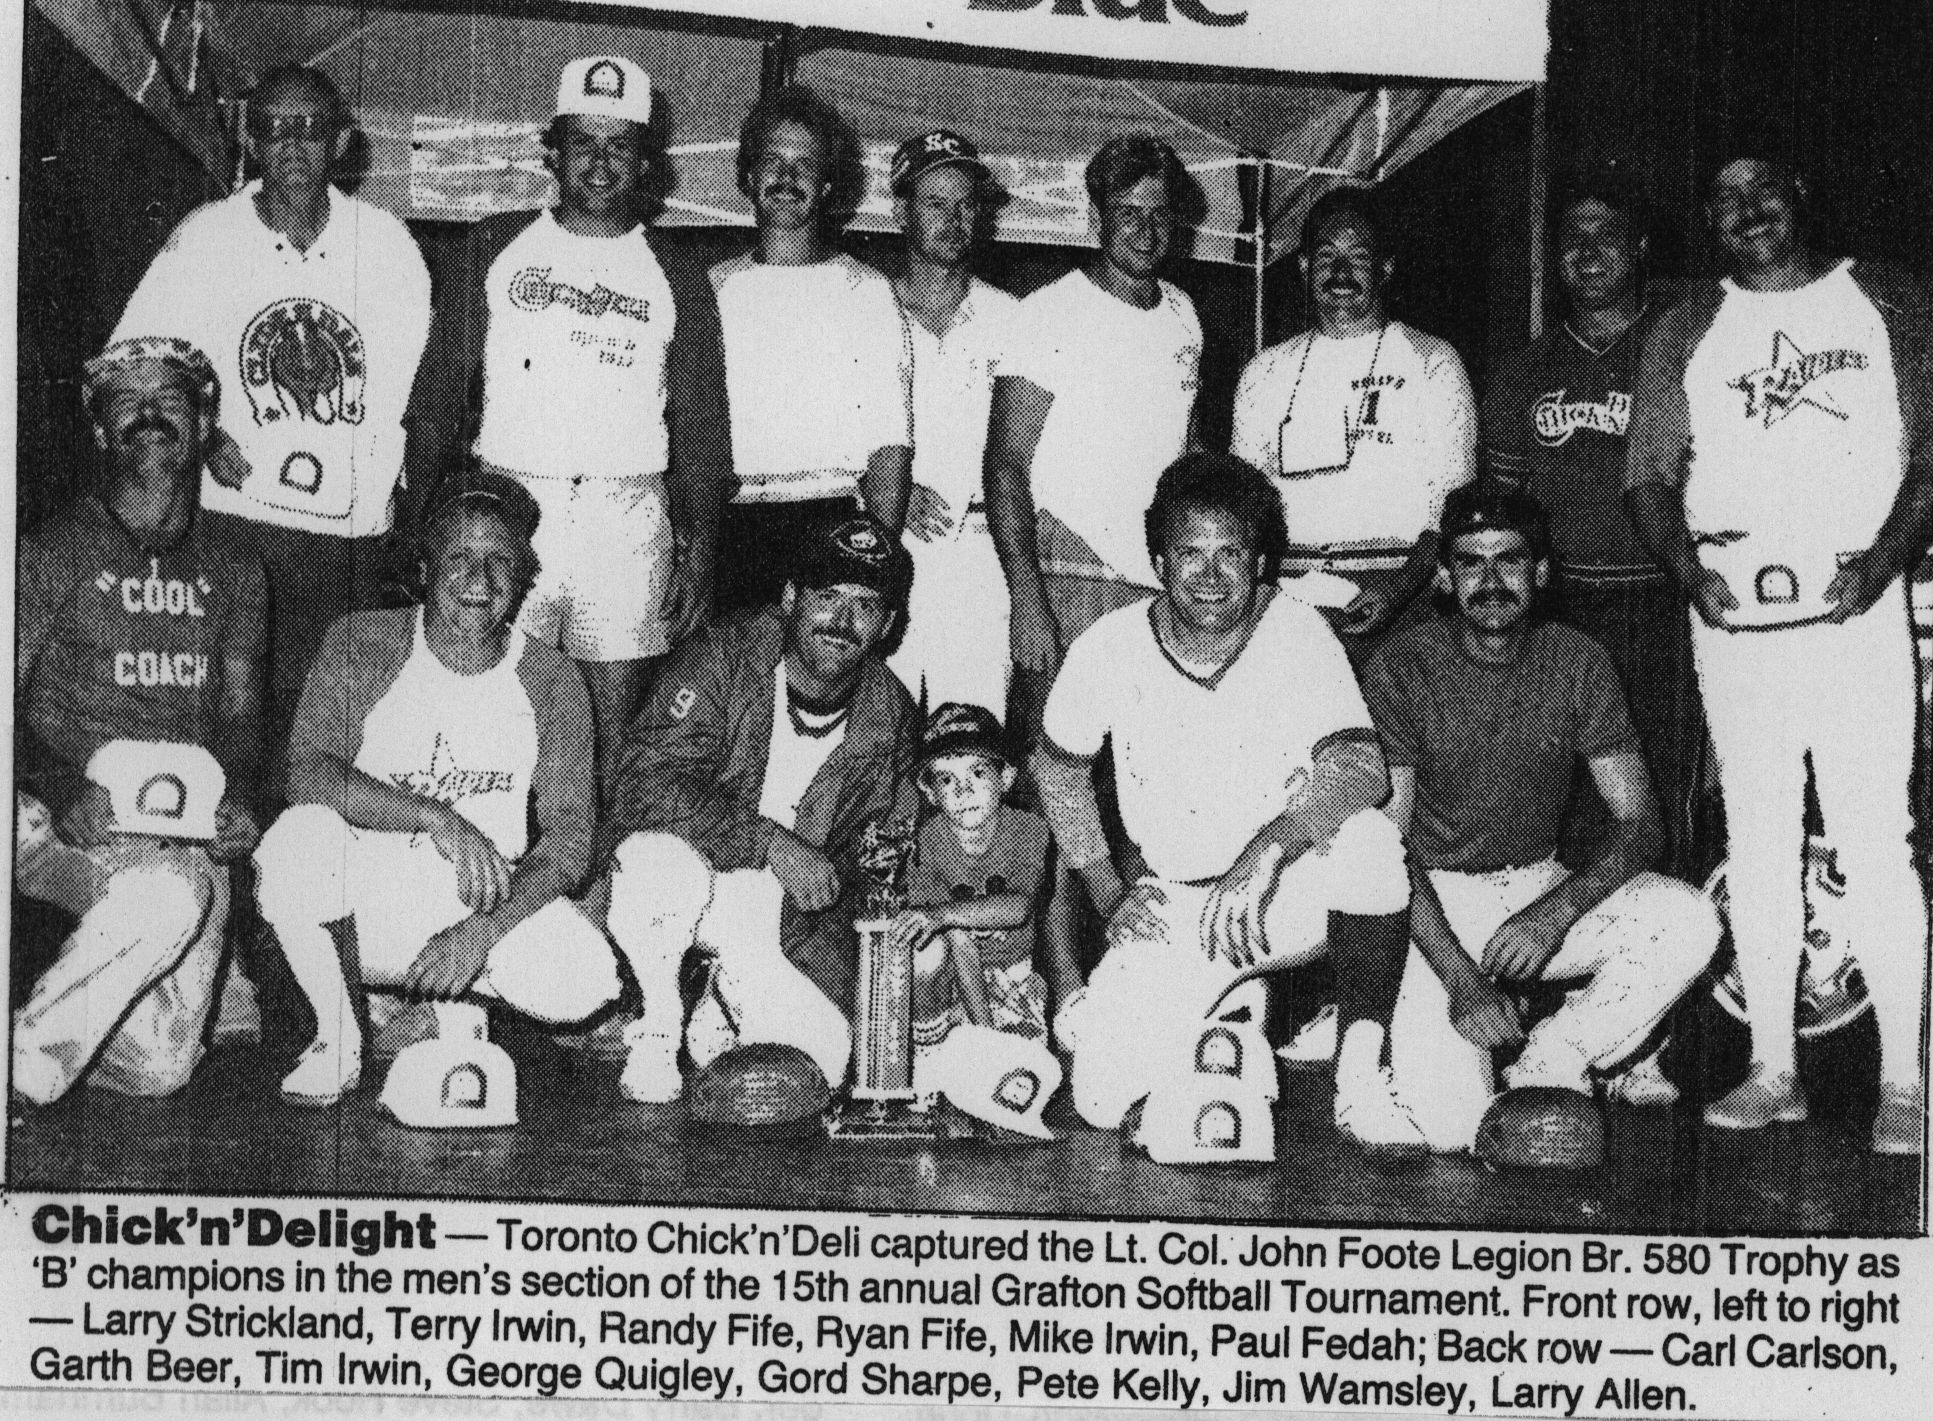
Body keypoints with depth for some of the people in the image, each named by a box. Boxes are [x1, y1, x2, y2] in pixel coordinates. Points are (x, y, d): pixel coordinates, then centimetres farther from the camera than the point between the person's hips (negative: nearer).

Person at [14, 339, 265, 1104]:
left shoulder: (233, 572, 15)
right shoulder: (54, 553, 2)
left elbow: (240, 716, 14)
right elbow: (7, 702, -2)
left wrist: (236, 799, -8)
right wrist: (63, 795, -20)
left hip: (188, 828, 4)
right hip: (63, 822, -4)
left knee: (159, 1070, -7)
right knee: (168, 895, -37)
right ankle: (21, 1068, -21)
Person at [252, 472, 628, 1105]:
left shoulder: (550, 680, -1)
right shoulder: (362, 643, -5)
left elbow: (569, 838, -7)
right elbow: (307, 773, -18)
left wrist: (484, 929, -23)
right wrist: (436, 818, -31)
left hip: (488, 908, 1)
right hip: (366, 893, -1)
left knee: (585, 981, -28)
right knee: (297, 839, -34)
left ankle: (460, 1002, 10)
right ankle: (337, 1041, -8)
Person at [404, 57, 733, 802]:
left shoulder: (676, 278, 11)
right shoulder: (494, 248, 11)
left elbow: (700, 432, 9)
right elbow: (438, 397, 8)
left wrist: (700, 548, -1)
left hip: (627, 522, 0)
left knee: (615, 733, -2)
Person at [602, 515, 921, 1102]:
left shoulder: (891, 717, -3)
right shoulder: (721, 658, -15)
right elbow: (651, 784, -26)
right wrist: (770, 842, -33)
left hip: (792, 911, 3)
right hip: (691, 873, -3)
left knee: (817, 1067, -16)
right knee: (661, 855, -38)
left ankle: (731, 998, 20)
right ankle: (655, 1033, -11)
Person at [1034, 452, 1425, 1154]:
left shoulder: (1297, 632, -13)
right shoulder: (1109, 650, -9)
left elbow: (1361, 769, -24)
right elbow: (1057, 766, 10)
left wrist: (1270, 847, -41)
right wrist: (1107, 891, 2)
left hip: (1288, 895, -2)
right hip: (1170, 904, 2)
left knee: (1369, 840, -35)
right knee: (1104, 1103, -14)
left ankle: (1360, 1081, -20)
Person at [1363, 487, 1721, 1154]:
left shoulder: (1577, 662, -1)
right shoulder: (1401, 667, -11)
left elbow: (1639, 823, -4)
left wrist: (1557, 911, -23)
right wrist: (1459, 978, -27)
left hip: (1541, 884, 4)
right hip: (1432, 903, -4)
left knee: (1689, 921, -25)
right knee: (1451, 1125, -25)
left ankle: (1546, 1066, -10)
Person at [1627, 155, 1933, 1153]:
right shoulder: (1685, 332, 14)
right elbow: (1649, 474, 10)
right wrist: (1688, 567, -8)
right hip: (1734, 617, 2)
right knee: (1757, 843, 5)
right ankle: (1772, 1071, 11)